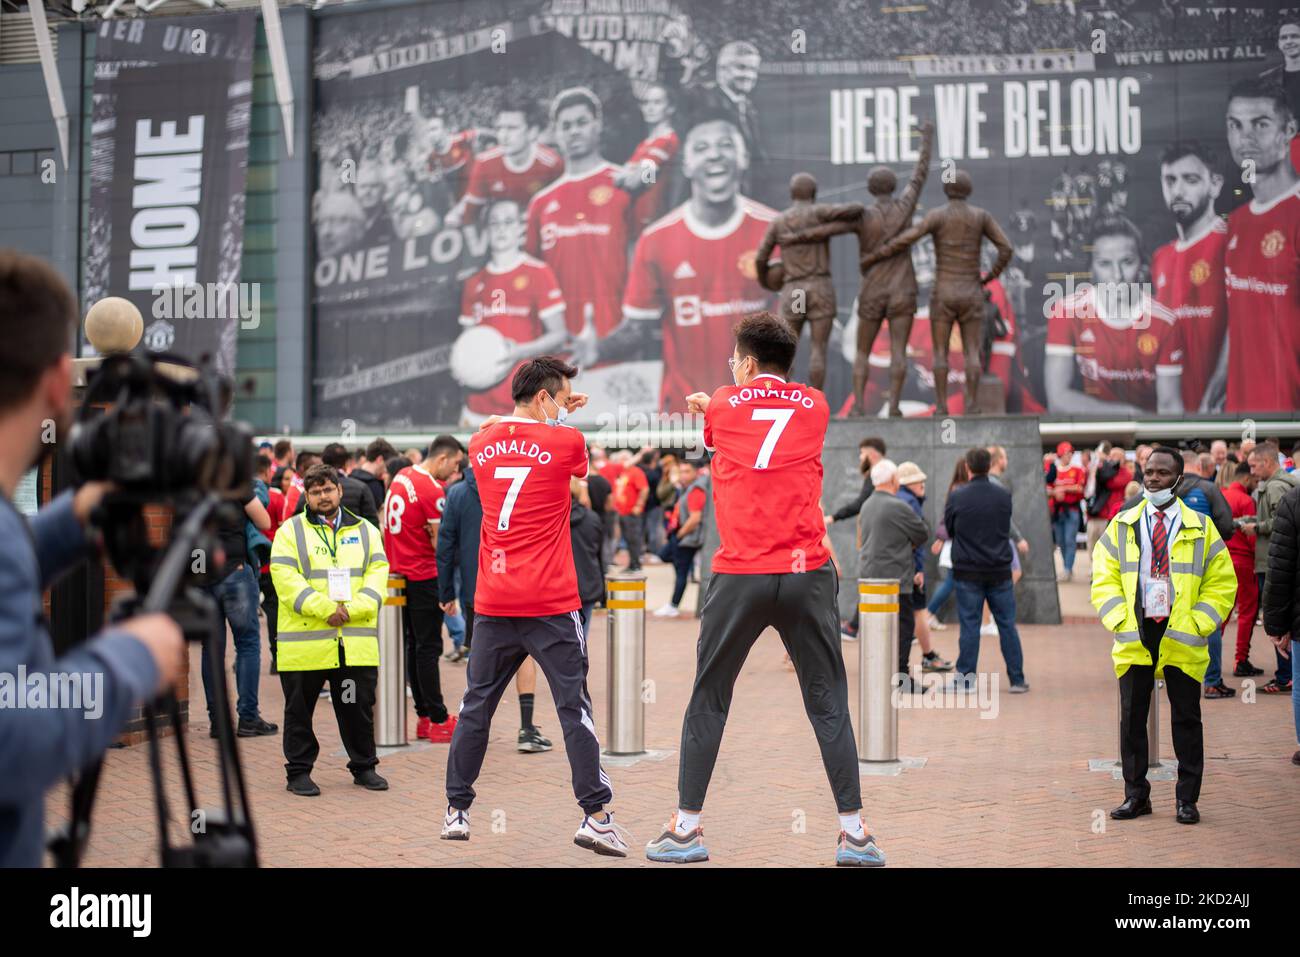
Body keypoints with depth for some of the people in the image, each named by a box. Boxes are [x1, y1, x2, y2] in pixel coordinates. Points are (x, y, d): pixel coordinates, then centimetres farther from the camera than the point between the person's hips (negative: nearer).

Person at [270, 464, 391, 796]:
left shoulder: (365, 531, 13)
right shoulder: (291, 531, 3)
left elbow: (377, 574, 3)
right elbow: (286, 579, -9)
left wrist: (351, 608, -13)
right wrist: (325, 609, -17)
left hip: (356, 642, 2)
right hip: (304, 642, -2)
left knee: (359, 707, 10)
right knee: (300, 710, 6)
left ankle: (364, 766, 24)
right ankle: (299, 771, 17)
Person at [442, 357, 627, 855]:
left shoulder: (481, 444, 7)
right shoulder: (566, 442, -6)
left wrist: (553, 418, 28)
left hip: (493, 603, 4)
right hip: (551, 604, -4)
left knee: (476, 707, 13)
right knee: (574, 707, 1)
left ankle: (456, 811, 18)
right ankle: (595, 814, -1)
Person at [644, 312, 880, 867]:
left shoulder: (723, 405, 9)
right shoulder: (815, 406, 13)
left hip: (739, 576, -1)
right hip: (807, 573, 1)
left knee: (708, 702, 10)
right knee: (828, 705, 7)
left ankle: (686, 828, 12)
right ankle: (853, 832, 5)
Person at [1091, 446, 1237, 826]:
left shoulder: (1201, 529, 5)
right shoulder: (1121, 526, 9)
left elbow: (1222, 584, 5)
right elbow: (1103, 579, 7)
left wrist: (1196, 625, -7)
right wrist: (1120, 621, -7)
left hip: (1182, 640, -1)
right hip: (1134, 637, 1)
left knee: (1186, 720, 4)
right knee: (1132, 719, 5)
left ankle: (1187, 800, 13)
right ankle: (1136, 795, 15)